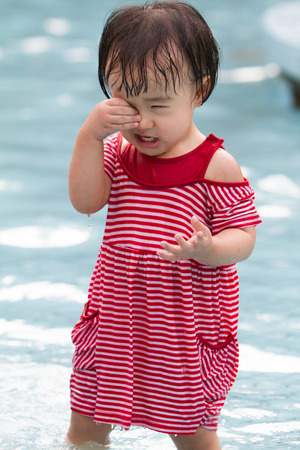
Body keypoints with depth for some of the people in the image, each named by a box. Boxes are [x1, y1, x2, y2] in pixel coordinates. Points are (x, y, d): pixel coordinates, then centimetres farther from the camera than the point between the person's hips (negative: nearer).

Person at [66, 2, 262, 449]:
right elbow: (84, 201, -11)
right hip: (116, 316, 4)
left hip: (187, 324, -4)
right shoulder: (117, 152, 0)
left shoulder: (216, 166, -13)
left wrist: (207, 249, -35)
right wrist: (90, 136, -22)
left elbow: (242, 237, -12)